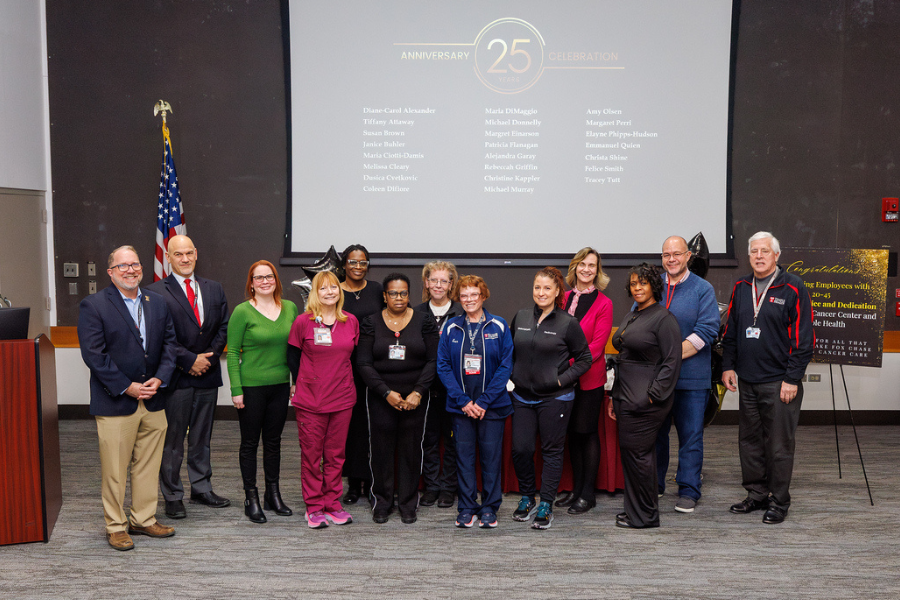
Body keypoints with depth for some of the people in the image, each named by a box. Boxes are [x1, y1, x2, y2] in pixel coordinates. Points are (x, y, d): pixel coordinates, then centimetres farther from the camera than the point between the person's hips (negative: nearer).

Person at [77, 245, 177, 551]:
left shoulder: (157, 303, 10)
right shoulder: (93, 306, -5)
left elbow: (169, 342, 9)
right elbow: (93, 354, -11)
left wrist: (160, 378, -6)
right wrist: (126, 387, -15)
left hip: (153, 401, 5)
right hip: (115, 403, -4)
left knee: (148, 465, 12)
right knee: (114, 469, 4)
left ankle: (144, 519, 26)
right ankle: (116, 526, 19)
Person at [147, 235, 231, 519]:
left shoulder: (214, 289, 10)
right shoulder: (156, 292, -5)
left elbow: (223, 327, 8)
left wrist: (209, 358, -6)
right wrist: (190, 360, -14)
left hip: (207, 374, 5)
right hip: (176, 377, -4)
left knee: (202, 437, 15)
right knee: (172, 440, 3)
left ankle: (201, 489, 27)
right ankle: (172, 496, 15)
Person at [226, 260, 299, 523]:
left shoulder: (290, 308, 4)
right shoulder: (242, 311, -8)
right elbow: (232, 353, -7)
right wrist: (236, 390, -11)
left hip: (280, 385, 4)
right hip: (251, 386, -4)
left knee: (274, 442, 13)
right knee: (250, 443, 6)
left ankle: (273, 495, 25)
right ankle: (251, 499, 17)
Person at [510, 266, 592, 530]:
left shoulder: (568, 323, -7)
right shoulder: (521, 317, 6)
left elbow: (585, 358, -2)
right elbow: (511, 351, 19)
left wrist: (562, 379, -10)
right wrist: (515, 374, 7)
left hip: (555, 398, -4)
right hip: (523, 397, 4)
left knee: (552, 451, 5)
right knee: (520, 449, 4)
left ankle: (546, 506, 15)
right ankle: (527, 498, 24)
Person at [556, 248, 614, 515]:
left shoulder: (603, 303, -6)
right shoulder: (565, 298, 8)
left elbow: (596, 346, -11)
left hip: (589, 378, -5)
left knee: (587, 432, 2)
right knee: (573, 433, 12)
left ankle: (587, 494, 13)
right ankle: (576, 489, 24)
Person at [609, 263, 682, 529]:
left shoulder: (664, 318, -10)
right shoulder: (631, 317, 17)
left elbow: (671, 362, -14)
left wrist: (654, 394, -18)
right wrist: (615, 398, 20)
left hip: (645, 400, -9)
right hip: (627, 397, 9)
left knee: (637, 453, -5)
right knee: (630, 453, 13)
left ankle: (644, 516, 7)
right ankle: (636, 510, 23)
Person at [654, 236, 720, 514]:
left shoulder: (703, 289, -1)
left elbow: (707, 330, -10)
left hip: (691, 376, -3)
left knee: (690, 436, 2)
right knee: (654, 433, 12)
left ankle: (688, 491, 13)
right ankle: (653, 485, 26)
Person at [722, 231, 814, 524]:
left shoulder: (792, 288, -7)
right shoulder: (740, 288, 10)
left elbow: (804, 337, -9)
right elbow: (730, 332, 18)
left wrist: (792, 378, -12)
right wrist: (728, 365, 10)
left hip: (780, 382, -5)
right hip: (747, 380, 6)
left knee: (779, 444, 2)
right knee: (749, 440, 13)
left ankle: (779, 501, 15)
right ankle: (756, 494, 26)